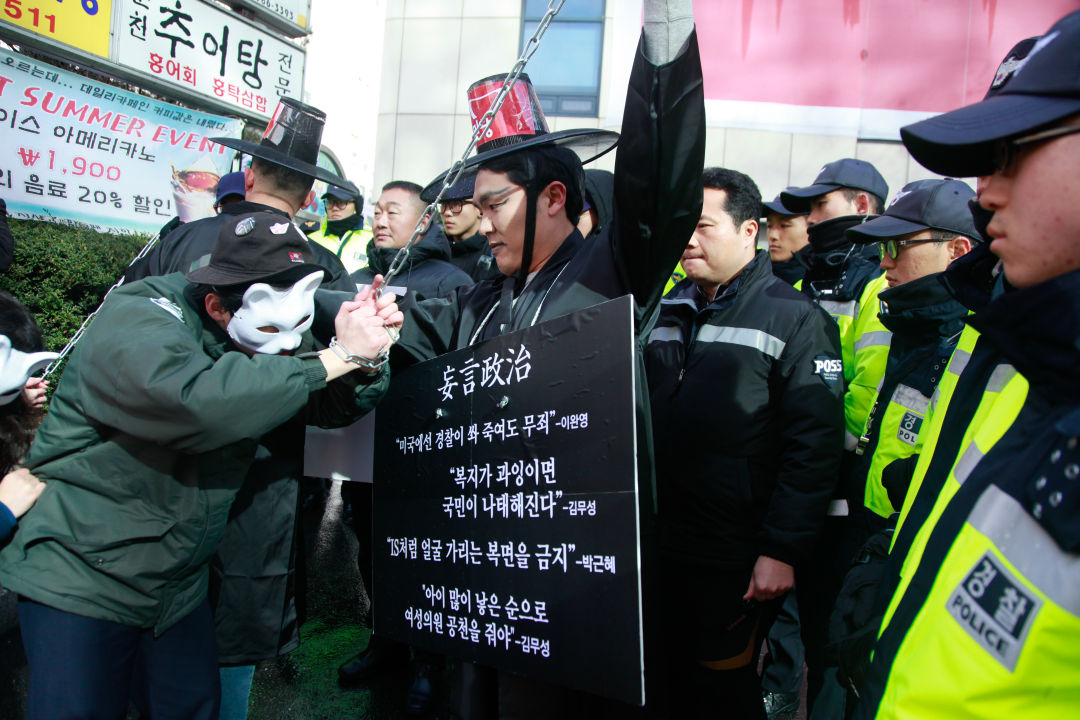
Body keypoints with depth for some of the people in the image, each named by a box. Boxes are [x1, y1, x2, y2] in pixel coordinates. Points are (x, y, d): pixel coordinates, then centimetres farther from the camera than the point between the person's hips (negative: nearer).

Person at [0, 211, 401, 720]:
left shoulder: (269, 336, 0)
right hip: (79, 577, -6)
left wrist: (365, 357, -25)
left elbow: (333, 405, -3)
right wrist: (336, 356, -38)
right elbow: (198, 399, -43)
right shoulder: (137, 320, -23)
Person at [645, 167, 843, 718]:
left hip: (738, 559, -5)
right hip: (662, 544, 6)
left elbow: (813, 446, -14)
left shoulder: (795, 319, -10)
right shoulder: (669, 312, 9)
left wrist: (783, 549, -16)